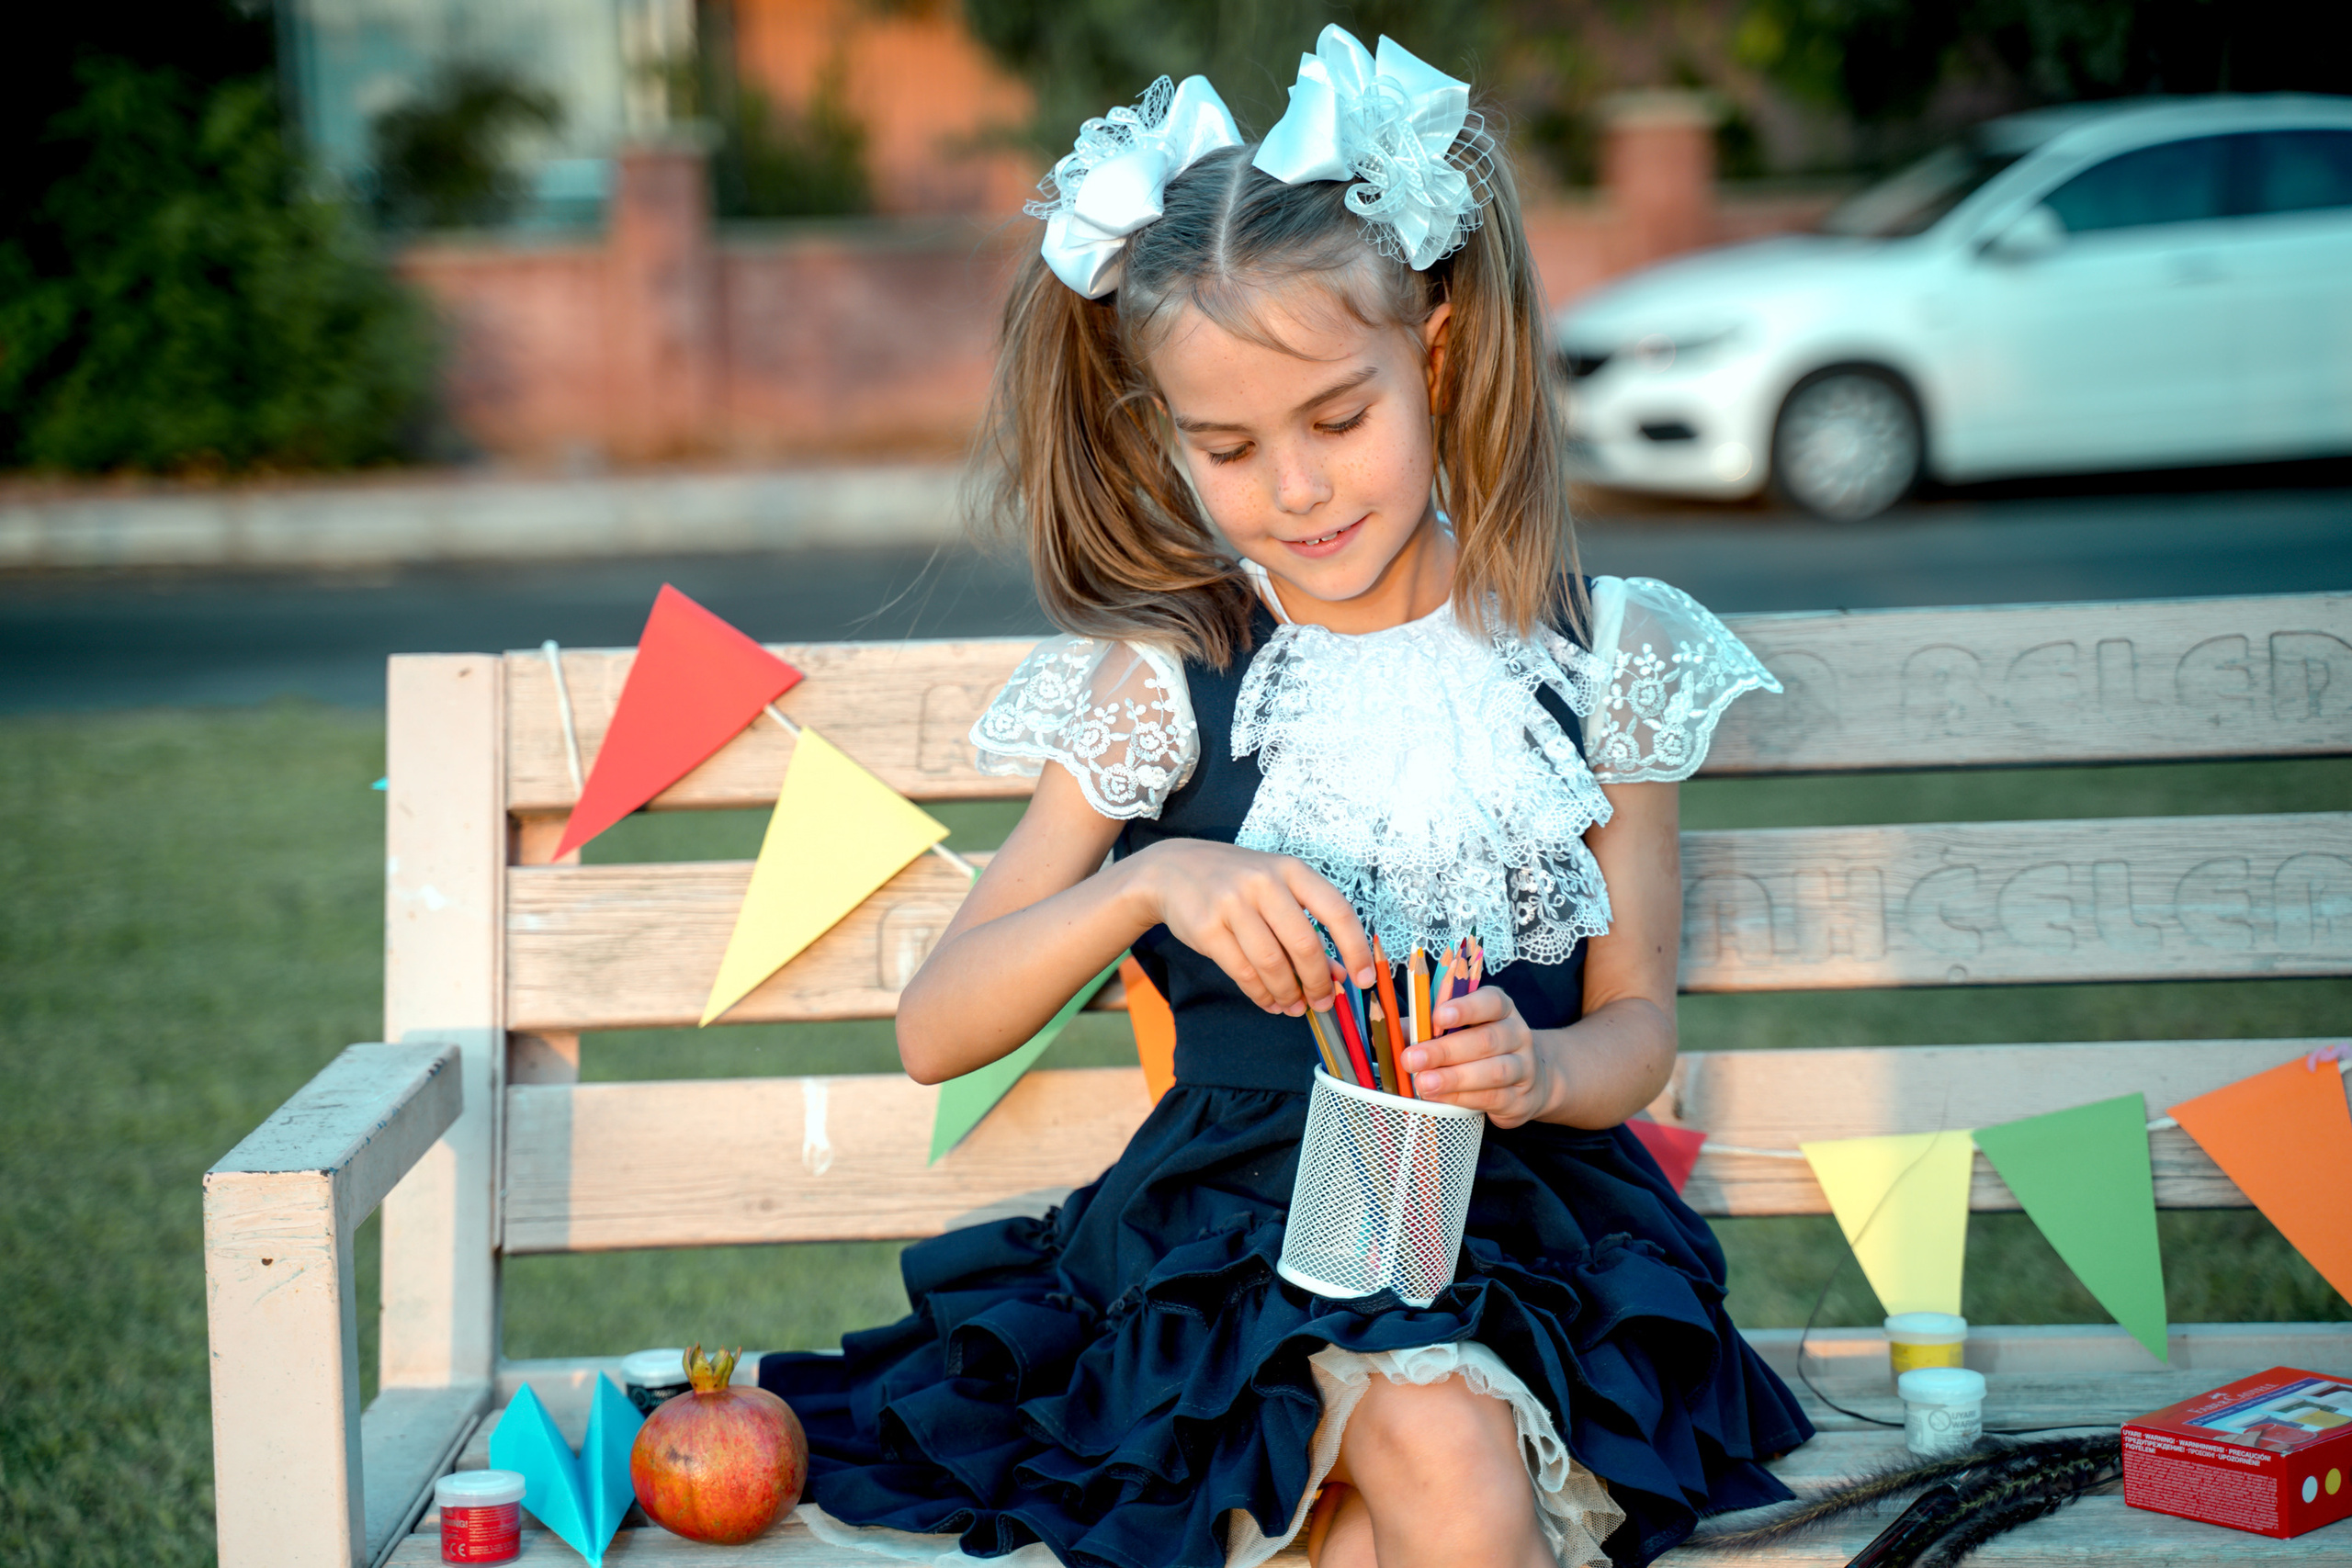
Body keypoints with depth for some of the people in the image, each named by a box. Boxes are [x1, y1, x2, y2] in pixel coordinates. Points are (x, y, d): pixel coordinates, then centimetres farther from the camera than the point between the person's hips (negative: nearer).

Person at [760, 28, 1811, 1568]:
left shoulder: (1599, 658, 2)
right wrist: (1149, 879, -23)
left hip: (1525, 1213, 1)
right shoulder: (1161, 683, -1)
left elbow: (1638, 1019, 8)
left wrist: (1535, 1072, -15)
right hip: (1241, 1227, -1)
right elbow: (932, 1032, -6)